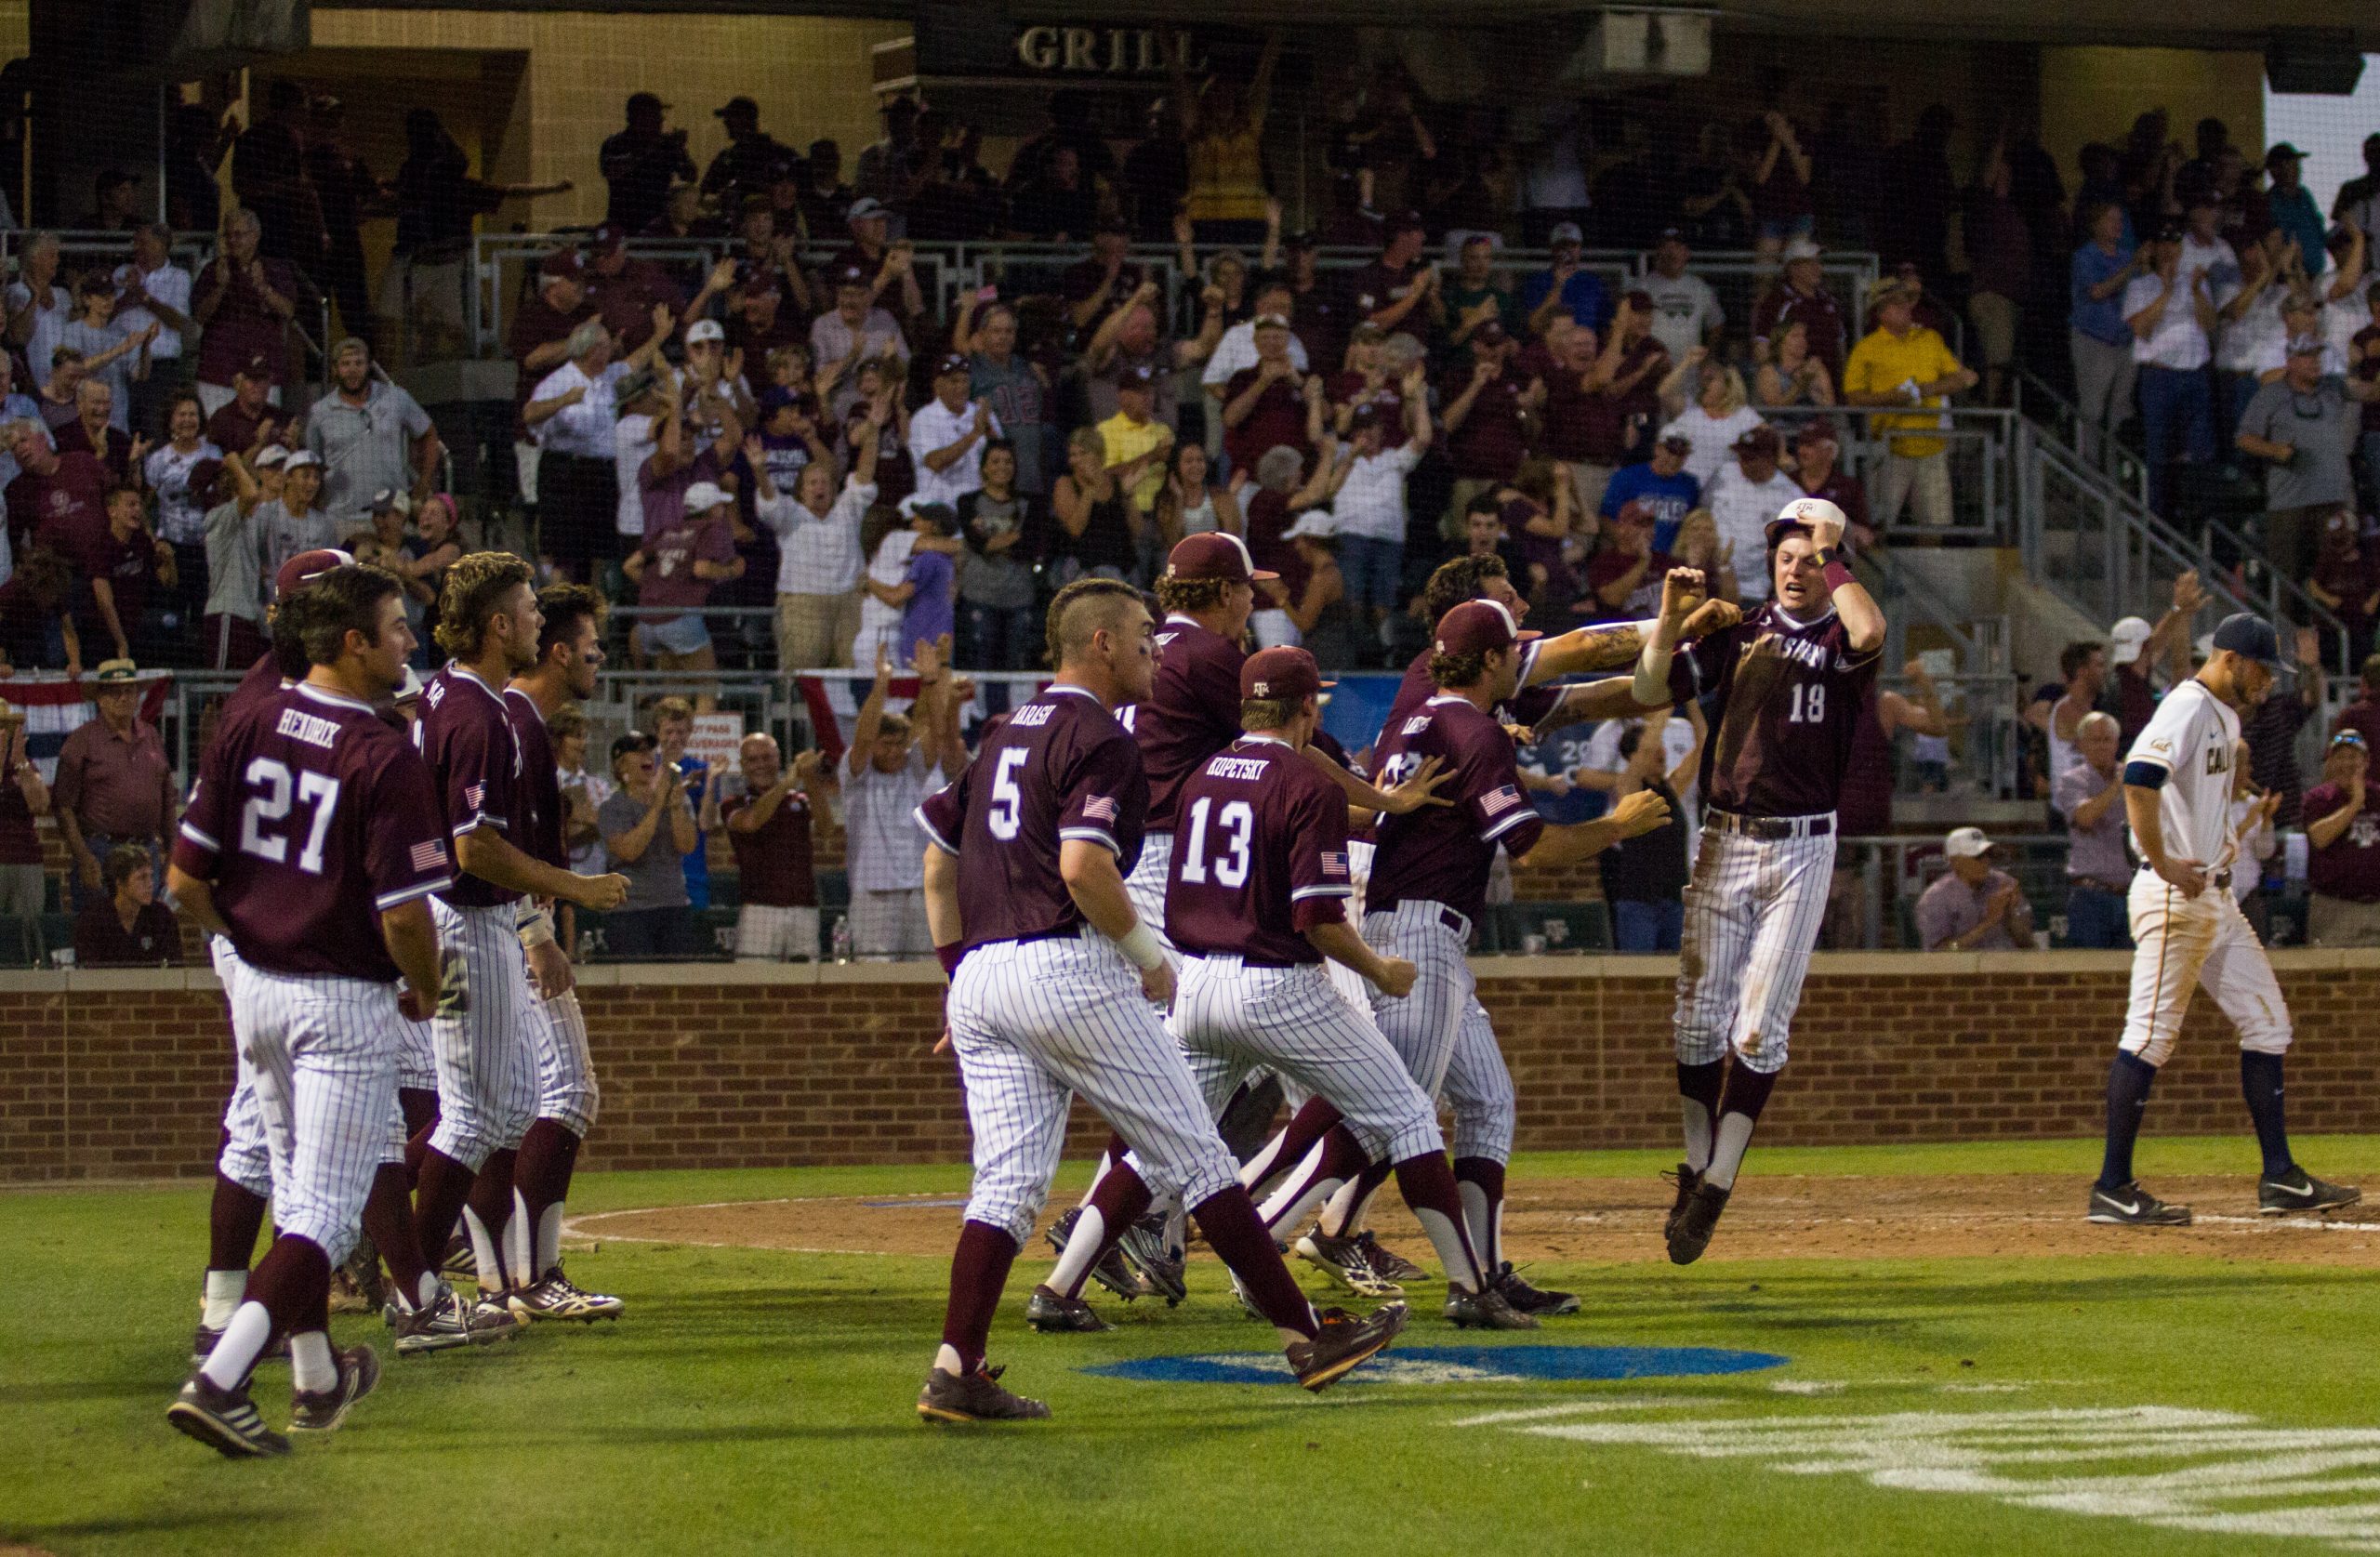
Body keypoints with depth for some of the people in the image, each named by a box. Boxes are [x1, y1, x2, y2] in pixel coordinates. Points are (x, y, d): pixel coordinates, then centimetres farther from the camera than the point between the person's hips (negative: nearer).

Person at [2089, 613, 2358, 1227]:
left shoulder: (2227, 715, 17)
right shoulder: (2187, 708, -14)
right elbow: (2139, 778, -29)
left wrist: (2223, 842, 15)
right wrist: (2162, 865, -28)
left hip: (2215, 897, 10)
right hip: (2175, 898, -10)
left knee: (2266, 1022, 10)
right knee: (2151, 1033, -9)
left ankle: (2280, 1177, 13)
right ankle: (2113, 1189, -7)